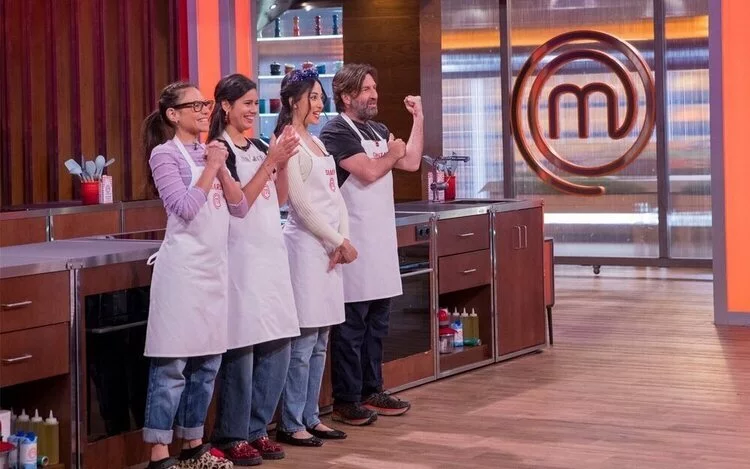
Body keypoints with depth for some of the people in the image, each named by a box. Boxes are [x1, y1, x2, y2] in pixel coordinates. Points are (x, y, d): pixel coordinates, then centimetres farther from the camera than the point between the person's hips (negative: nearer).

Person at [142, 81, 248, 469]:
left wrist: (221, 169, -4)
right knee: (172, 363, -7)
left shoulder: (210, 152, 14)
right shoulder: (165, 153, -7)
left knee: (208, 361, 11)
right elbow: (185, 208, -17)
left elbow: (240, 208, 9)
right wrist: (210, 168, -12)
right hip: (183, 267, -8)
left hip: (215, 265, 8)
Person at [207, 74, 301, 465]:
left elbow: (279, 199, 15)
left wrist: (282, 161, 0)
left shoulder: (259, 148, 14)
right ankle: (233, 437, 5)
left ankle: (256, 429, 18)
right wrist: (271, 162, -17)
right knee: (241, 350, -5)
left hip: (270, 255, 8)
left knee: (277, 348, 8)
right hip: (240, 258, -8)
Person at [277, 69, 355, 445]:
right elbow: (302, 204, -14)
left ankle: (310, 418, 18)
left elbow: (335, 196, 14)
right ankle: (290, 424, -1)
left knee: (319, 343, 11)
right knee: (303, 342, -7)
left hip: (329, 246, 9)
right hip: (306, 245, -9)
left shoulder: (316, 142, 17)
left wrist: (344, 240, -1)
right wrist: (339, 241, -11)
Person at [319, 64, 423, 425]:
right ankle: (345, 401, 0)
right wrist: (393, 153, -1)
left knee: (377, 323, 13)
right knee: (351, 324, -5)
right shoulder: (336, 132, -10)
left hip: (382, 239, 9)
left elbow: (412, 162, 11)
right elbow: (368, 172, -19)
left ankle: (371, 391, 21)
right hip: (355, 242, -9)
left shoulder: (378, 131, 16)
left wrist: (418, 118, 7)